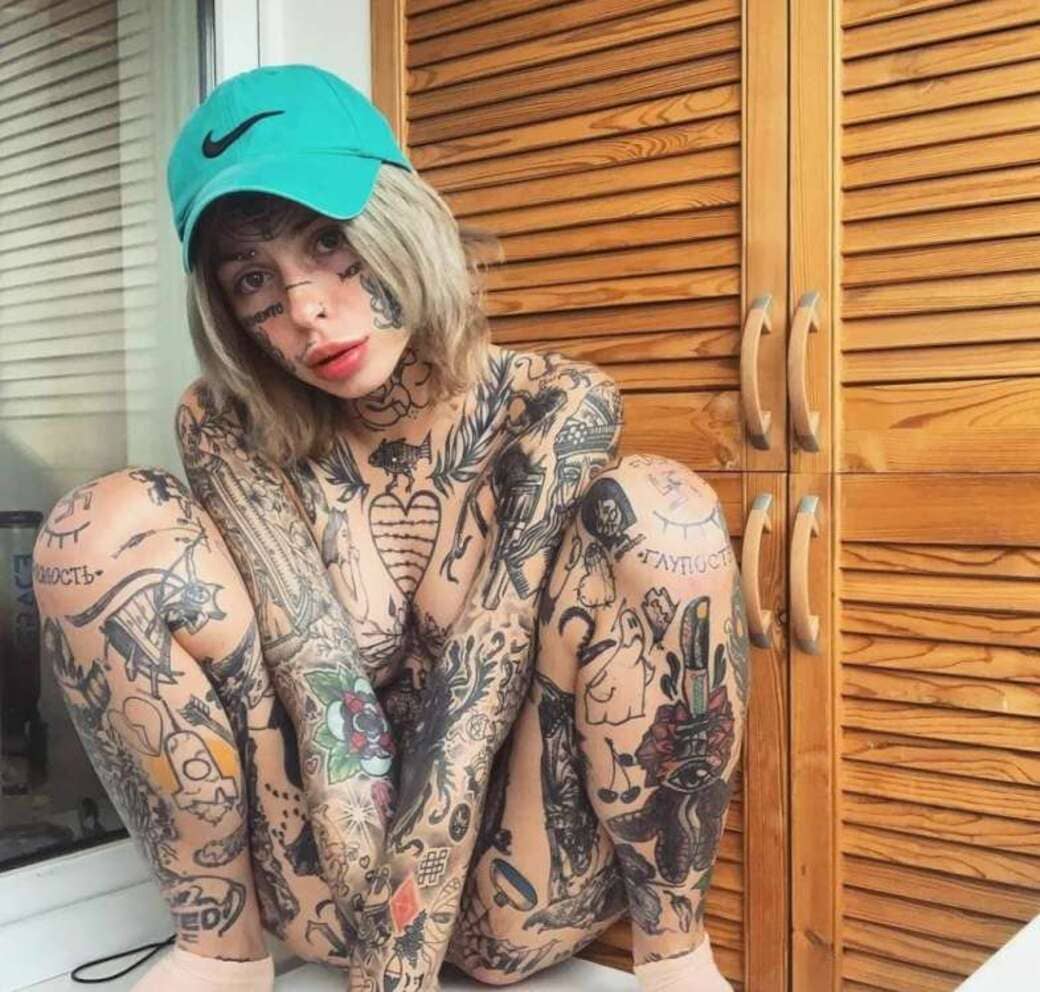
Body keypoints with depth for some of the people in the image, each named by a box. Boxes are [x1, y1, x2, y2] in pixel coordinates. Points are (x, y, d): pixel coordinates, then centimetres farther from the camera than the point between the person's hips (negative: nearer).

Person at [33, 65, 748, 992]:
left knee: (654, 505, -25)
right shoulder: (228, 430, -7)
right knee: (109, 524, -16)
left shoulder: (555, 407, -12)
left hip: (519, 896, -1)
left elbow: (479, 693, -21)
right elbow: (326, 697, -17)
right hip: (331, 892, 2)